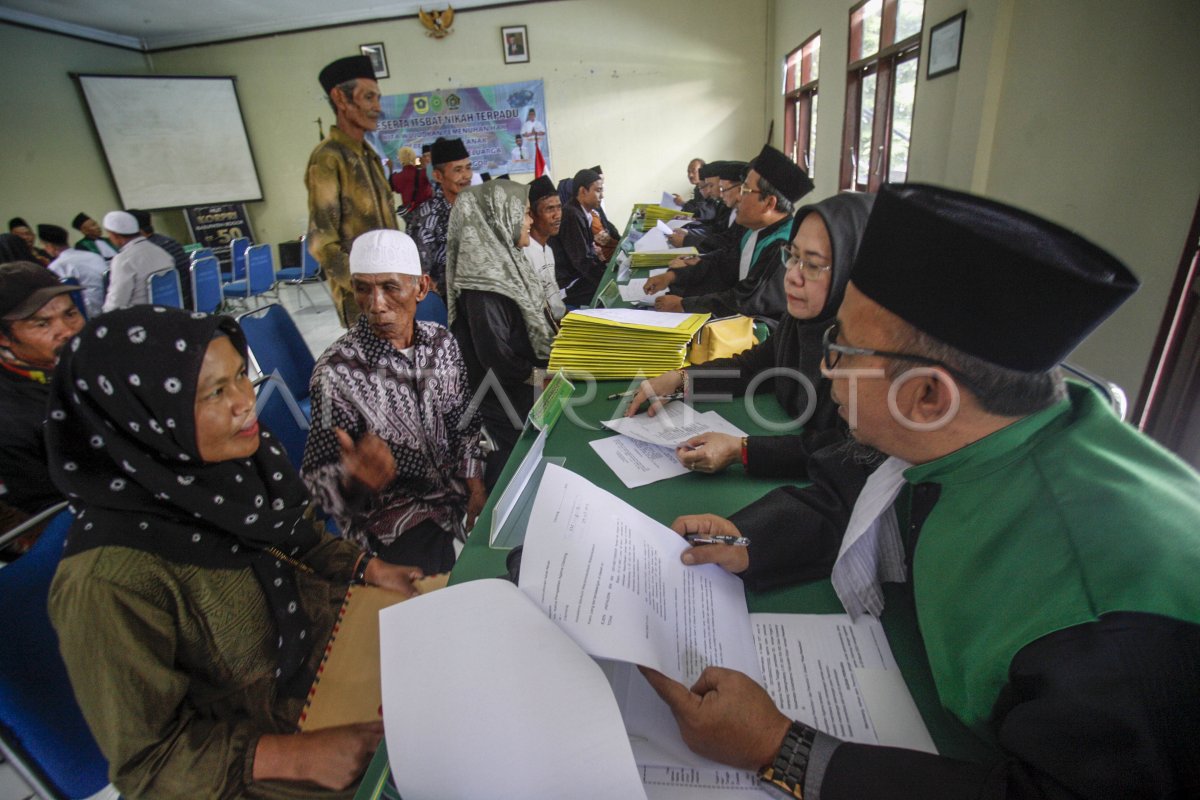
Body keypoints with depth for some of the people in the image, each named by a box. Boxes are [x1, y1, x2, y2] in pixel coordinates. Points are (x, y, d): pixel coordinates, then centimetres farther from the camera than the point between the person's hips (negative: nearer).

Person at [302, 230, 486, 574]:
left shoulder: (442, 341, -3)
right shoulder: (337, 371, -19)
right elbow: (318, 478, -14)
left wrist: (474, 485, -3)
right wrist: (353, 480, -37)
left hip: (454, 484, 6)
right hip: (390, 511, -5)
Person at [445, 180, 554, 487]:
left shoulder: (504, 260, 4)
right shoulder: (483, 282, -25)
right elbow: (498, 359, -25)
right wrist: (542, 377, -15)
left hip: (529, 396, 9)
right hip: (509, 411, -9)